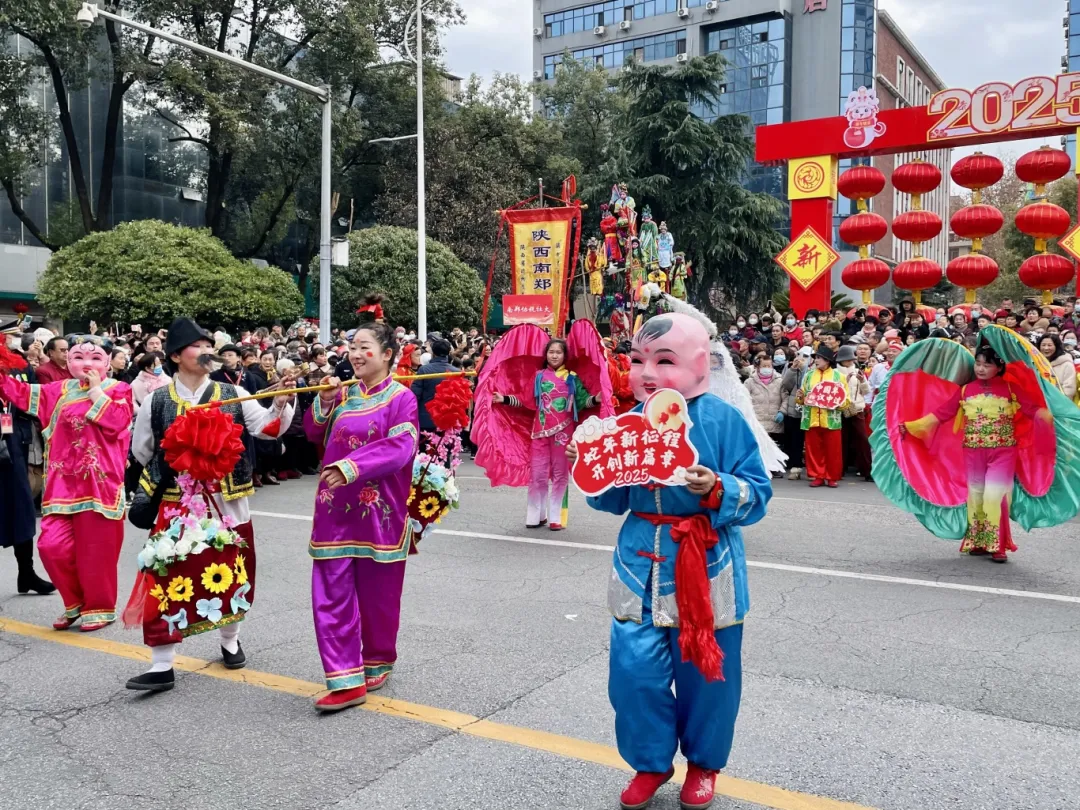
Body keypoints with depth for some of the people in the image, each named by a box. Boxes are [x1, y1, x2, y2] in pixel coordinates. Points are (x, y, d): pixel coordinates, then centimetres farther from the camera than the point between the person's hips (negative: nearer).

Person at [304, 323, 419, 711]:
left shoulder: (401, 397, -6)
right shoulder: (343, 392, 8)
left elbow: (401, 447, -19)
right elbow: (314, 435, 14)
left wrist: (352, 467, -30)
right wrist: (324, 402, -4)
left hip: (378, 510, -4)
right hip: (336, 508, 4)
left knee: (377, 592, 9)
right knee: (331, 593, 0)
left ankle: (377, 662, 31)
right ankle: (346, 679, 5)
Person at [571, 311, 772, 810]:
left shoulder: (723, 421, -10)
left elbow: (757, 495, -10)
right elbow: (615, 499, 10)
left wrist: (717, 490, -28)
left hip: (706, 567, -3)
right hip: (641, 565, 3)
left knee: (705, 671, 11)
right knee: (634, 668, 3)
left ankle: (703, 762, 37)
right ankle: (650, 761, 28)